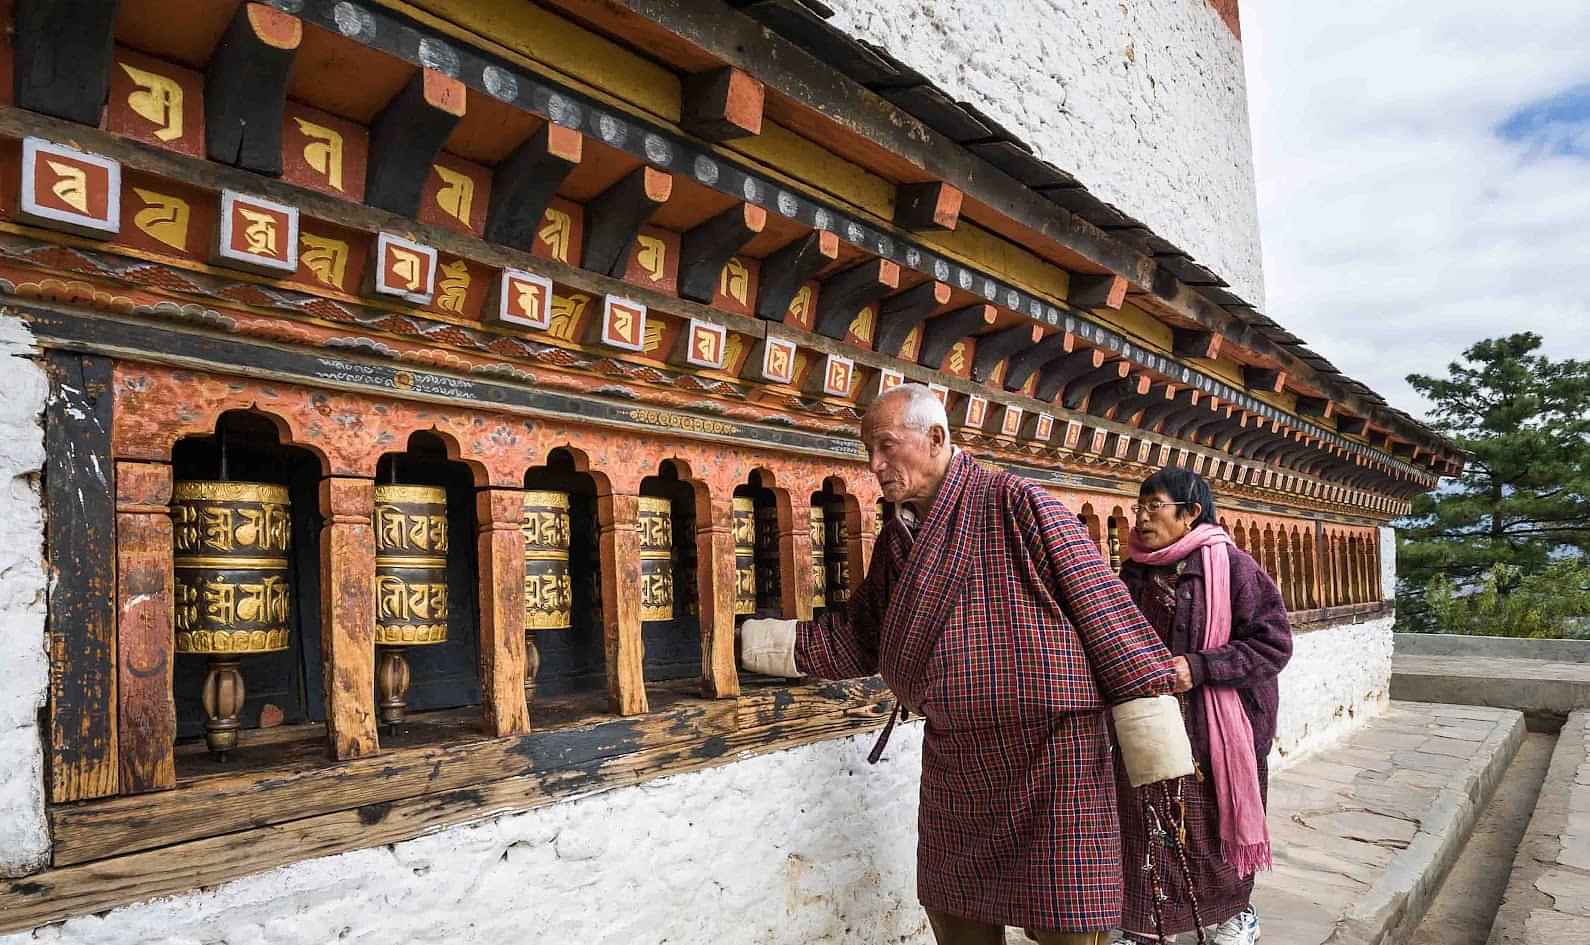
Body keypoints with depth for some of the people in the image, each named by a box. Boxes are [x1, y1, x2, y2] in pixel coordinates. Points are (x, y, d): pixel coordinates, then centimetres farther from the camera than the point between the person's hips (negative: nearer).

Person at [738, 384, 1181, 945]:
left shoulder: (1014, 503, -12)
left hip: (1049, 751, -7)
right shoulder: (898, 535, 10)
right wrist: (764, 643, 5)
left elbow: (1098, 599, -14)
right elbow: (861, 635, 12)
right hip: (953, 763, 7)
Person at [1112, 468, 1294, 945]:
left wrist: (1198, 668, -22)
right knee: (1144, 824, 5)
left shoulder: (1230, 565, -12)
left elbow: (1273, 642, -14)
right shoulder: (1135, 571, 4)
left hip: (1215, 727, -4)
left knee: (1218, 823, 12)